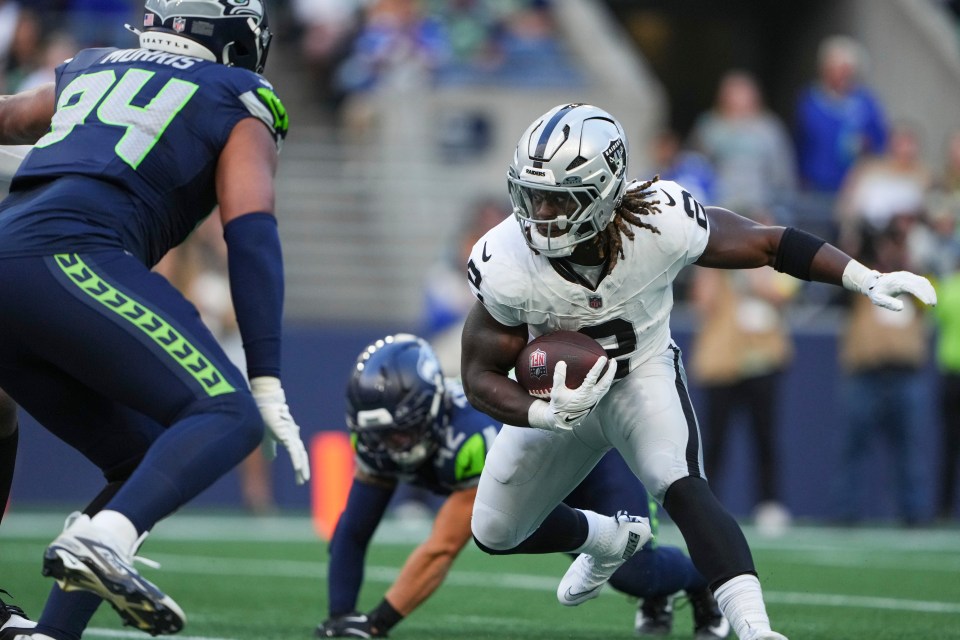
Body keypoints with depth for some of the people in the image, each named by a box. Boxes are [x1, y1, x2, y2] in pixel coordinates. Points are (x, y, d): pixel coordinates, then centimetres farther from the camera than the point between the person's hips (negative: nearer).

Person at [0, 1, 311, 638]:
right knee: (227, 416, -13)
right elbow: (251, 234, 0)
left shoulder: (87, 72, 30)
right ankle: (101, 543, -38)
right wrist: (268, 386, -4)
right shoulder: (241, 108, 14)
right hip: (66, 255, -7)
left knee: (144, 463, 16)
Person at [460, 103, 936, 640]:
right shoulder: (506, 266, -31)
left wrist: (867, 280, -25)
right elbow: (481, 378, -20)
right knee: (496, 534, 16)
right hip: (556, 392, 2)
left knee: (683, 489, -31)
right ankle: (608, 540, 46)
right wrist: (549, 416, -39)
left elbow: (770, 244, -17)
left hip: (644, 376, -2)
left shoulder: (661, 224, -32)